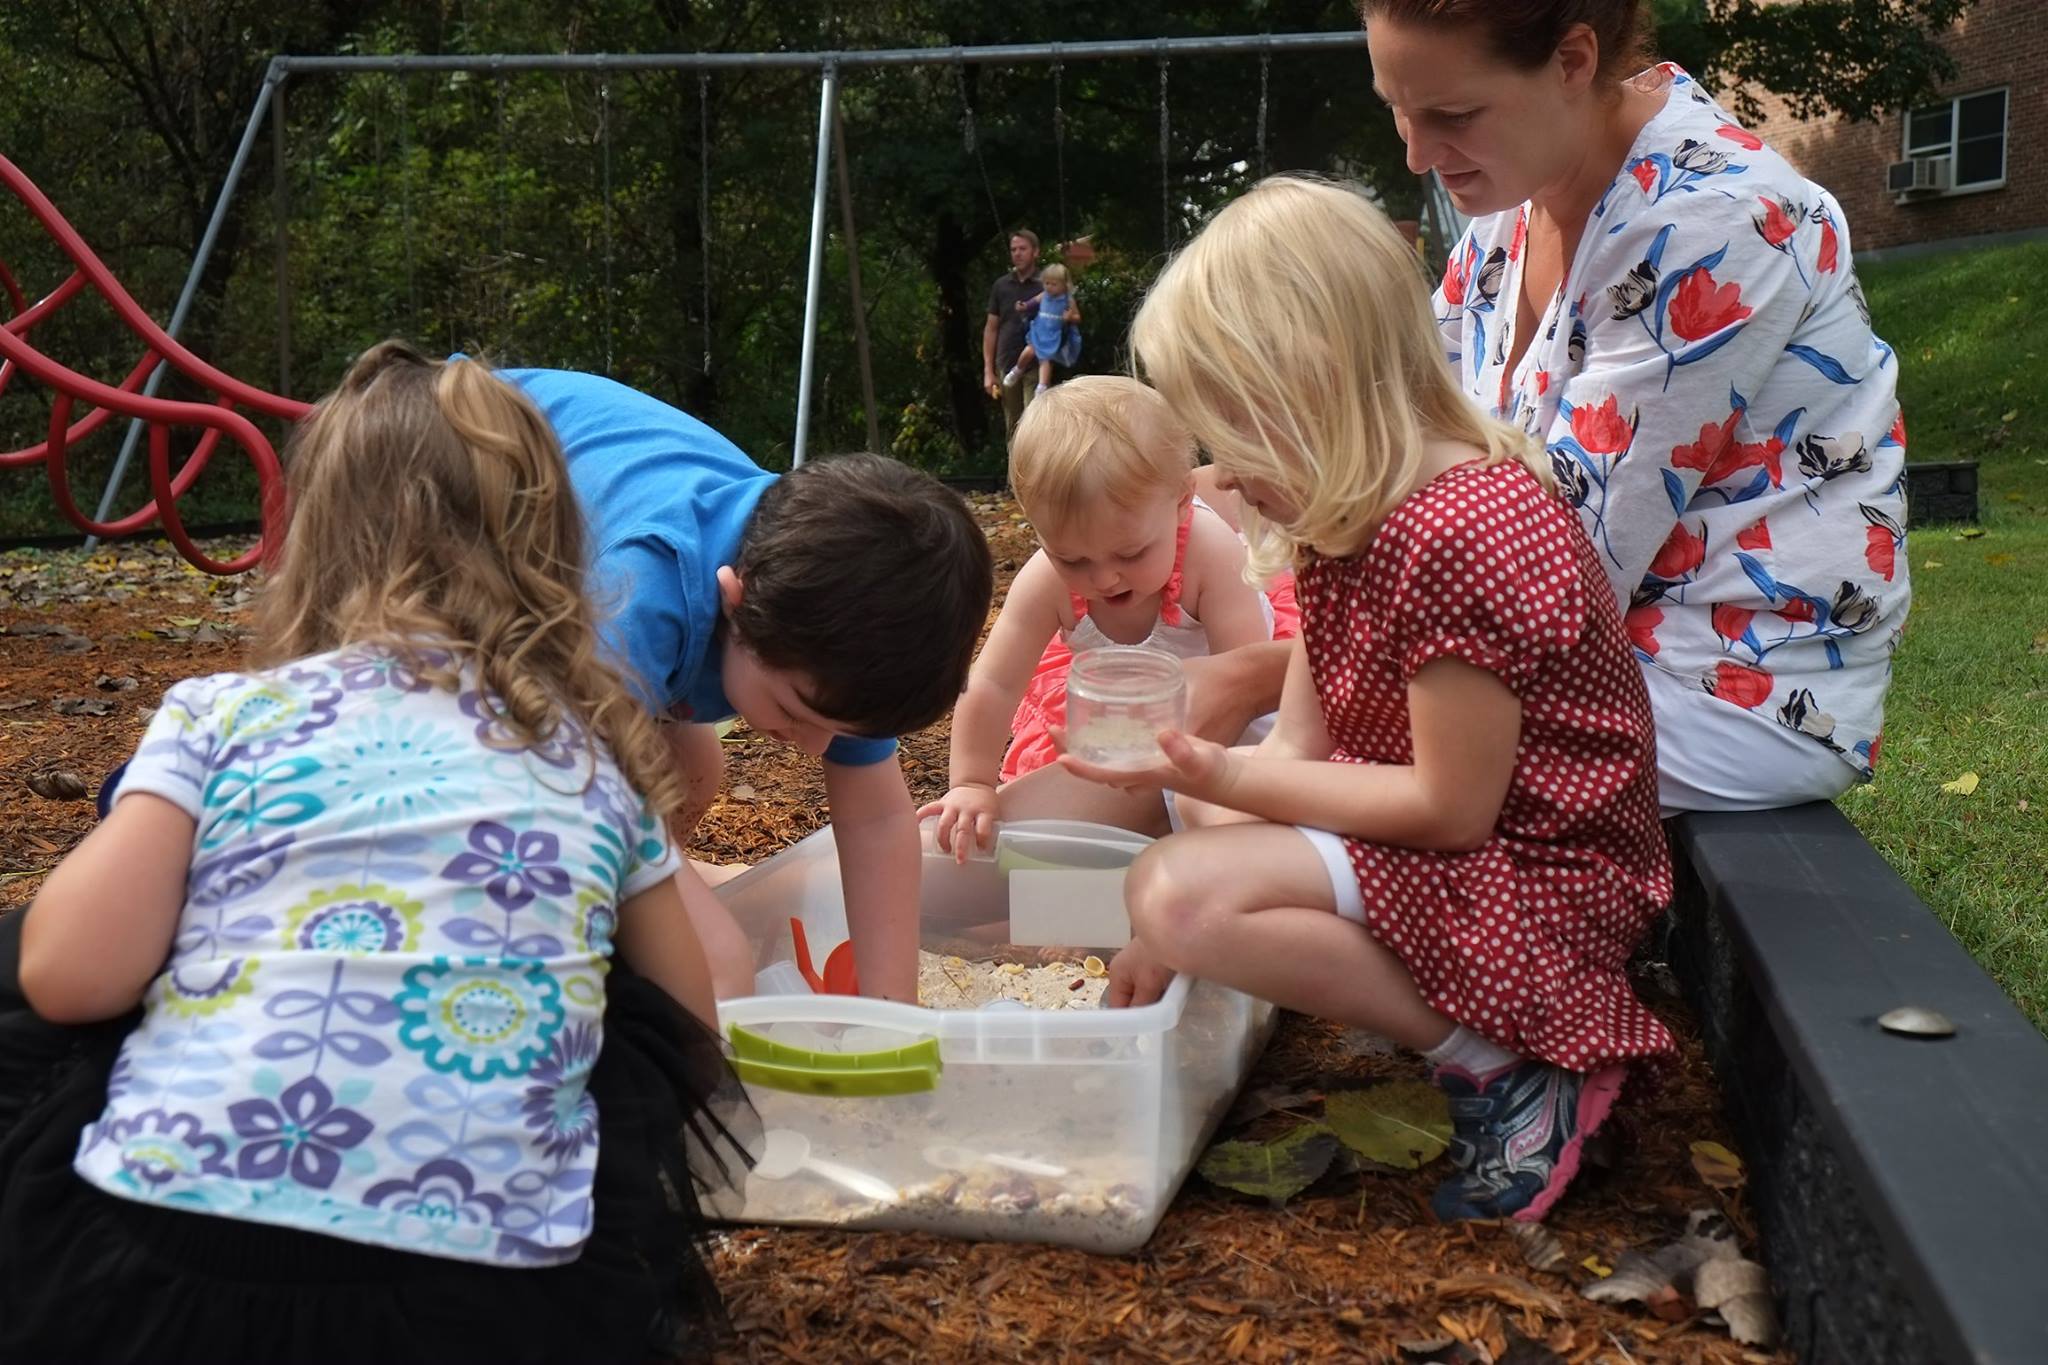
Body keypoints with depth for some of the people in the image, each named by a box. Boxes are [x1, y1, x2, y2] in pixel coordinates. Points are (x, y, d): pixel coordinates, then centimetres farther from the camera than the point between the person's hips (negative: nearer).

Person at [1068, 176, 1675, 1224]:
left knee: (1178, 890, -25)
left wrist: (1228, 779, -21)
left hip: (1531, 876, -11)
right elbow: (1300, 746, 4)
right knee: (1185, 843, 24)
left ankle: (1501, 1061, -13)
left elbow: (1452, 806, -24)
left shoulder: (1454, 538, -26)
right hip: (1424, 823, 11)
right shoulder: (1353, 522, 6)